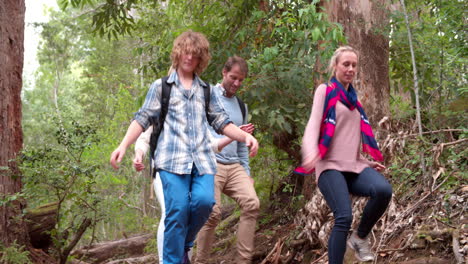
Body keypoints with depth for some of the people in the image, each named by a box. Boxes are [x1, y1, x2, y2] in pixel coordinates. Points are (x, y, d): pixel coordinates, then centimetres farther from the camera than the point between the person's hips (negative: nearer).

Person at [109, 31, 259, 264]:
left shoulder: (206, 90, 21)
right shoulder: (161, 86, 13)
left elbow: (221, 122, 17)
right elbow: (143, 119, 8)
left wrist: (245, 136, -1)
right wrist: (124, 145, -5)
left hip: (202, 158, 3)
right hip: (172, 157, -2)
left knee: (204, 201, -20)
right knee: (177, 210, -13)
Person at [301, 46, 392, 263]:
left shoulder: (353, 98, 24)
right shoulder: (325, 91, 5)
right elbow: (313, 125, -9)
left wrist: (371, 162, 21)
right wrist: (311, 153, -29)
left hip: (354, 164, 6)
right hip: (331, 165, -5)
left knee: (383, 190, -26)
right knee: (344, 218, -25)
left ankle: (360, 238, -5)